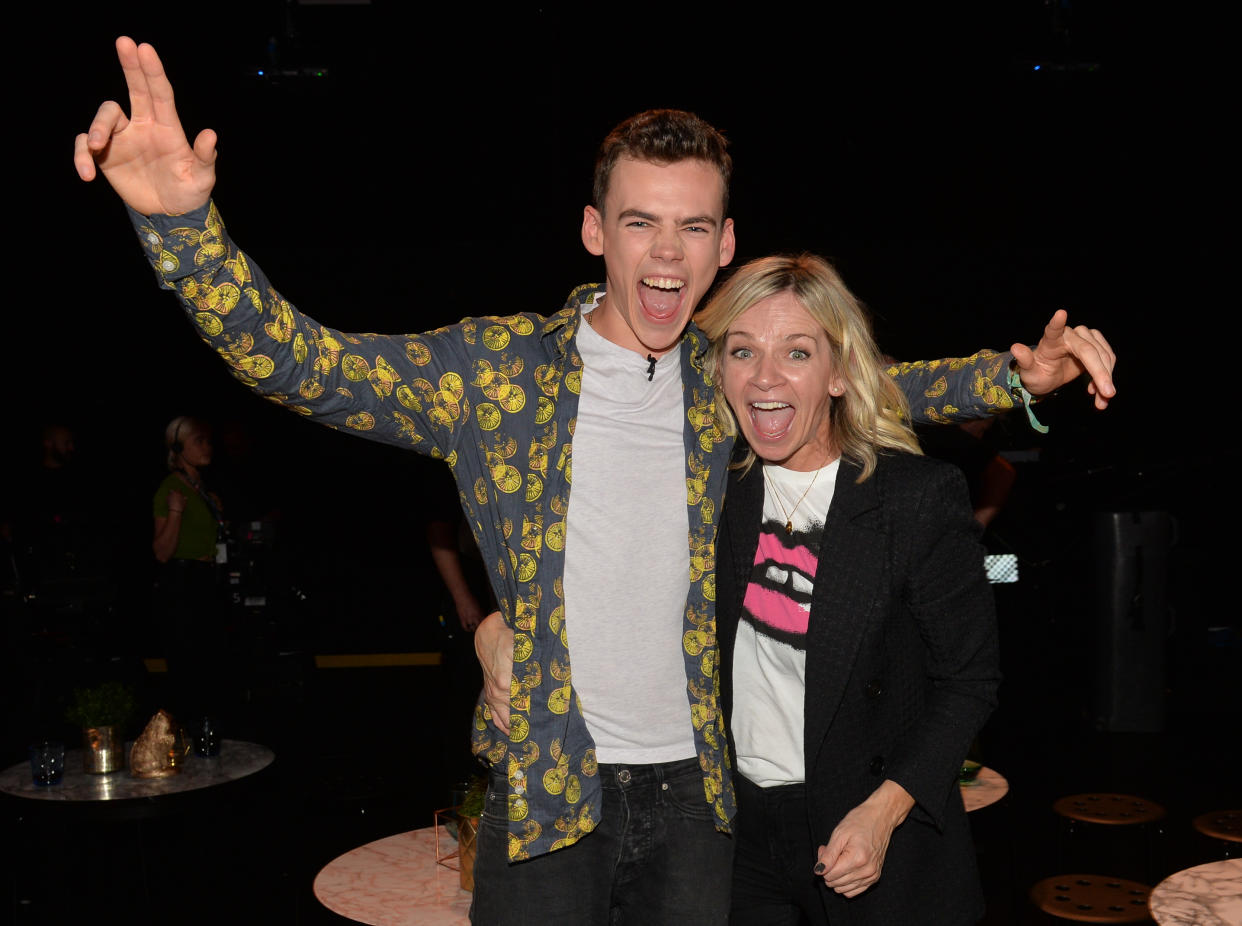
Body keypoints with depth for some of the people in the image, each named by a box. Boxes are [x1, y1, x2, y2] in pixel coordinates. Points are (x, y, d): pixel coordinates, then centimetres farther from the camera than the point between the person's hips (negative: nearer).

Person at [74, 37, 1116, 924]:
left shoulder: (729, 380, 1)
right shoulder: (498, 367, -8)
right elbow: (299, 361, -14)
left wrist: (1019, 371, -4)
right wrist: (182, 216, -29)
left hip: (695, 789, 3)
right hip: (545, 792, -3)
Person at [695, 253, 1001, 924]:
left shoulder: (922, 496, -15)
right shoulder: (719, 484, -2)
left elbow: (969, 677, -10)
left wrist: (883, 811, -18)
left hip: (874, 845, -3)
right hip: (738, 825, 4)